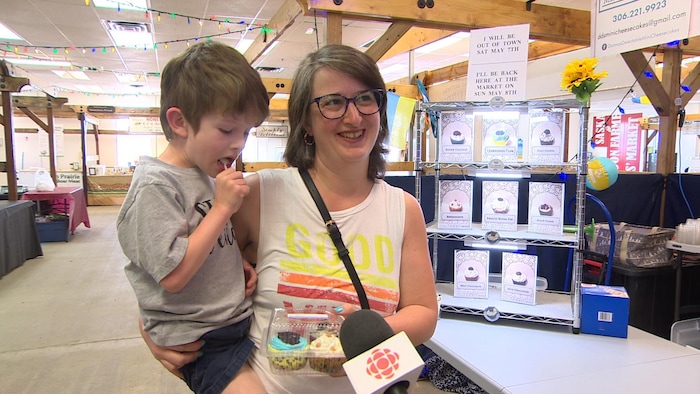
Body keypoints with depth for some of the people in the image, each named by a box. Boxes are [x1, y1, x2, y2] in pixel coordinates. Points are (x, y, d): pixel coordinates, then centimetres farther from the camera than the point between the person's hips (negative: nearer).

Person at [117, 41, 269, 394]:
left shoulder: (208, 173, 7)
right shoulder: (156, 185, -18)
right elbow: (174, 275, -23)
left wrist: (242, 264, 0)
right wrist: (222, 207, -21)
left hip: (240, 321, 8)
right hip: (199, 341, -8)